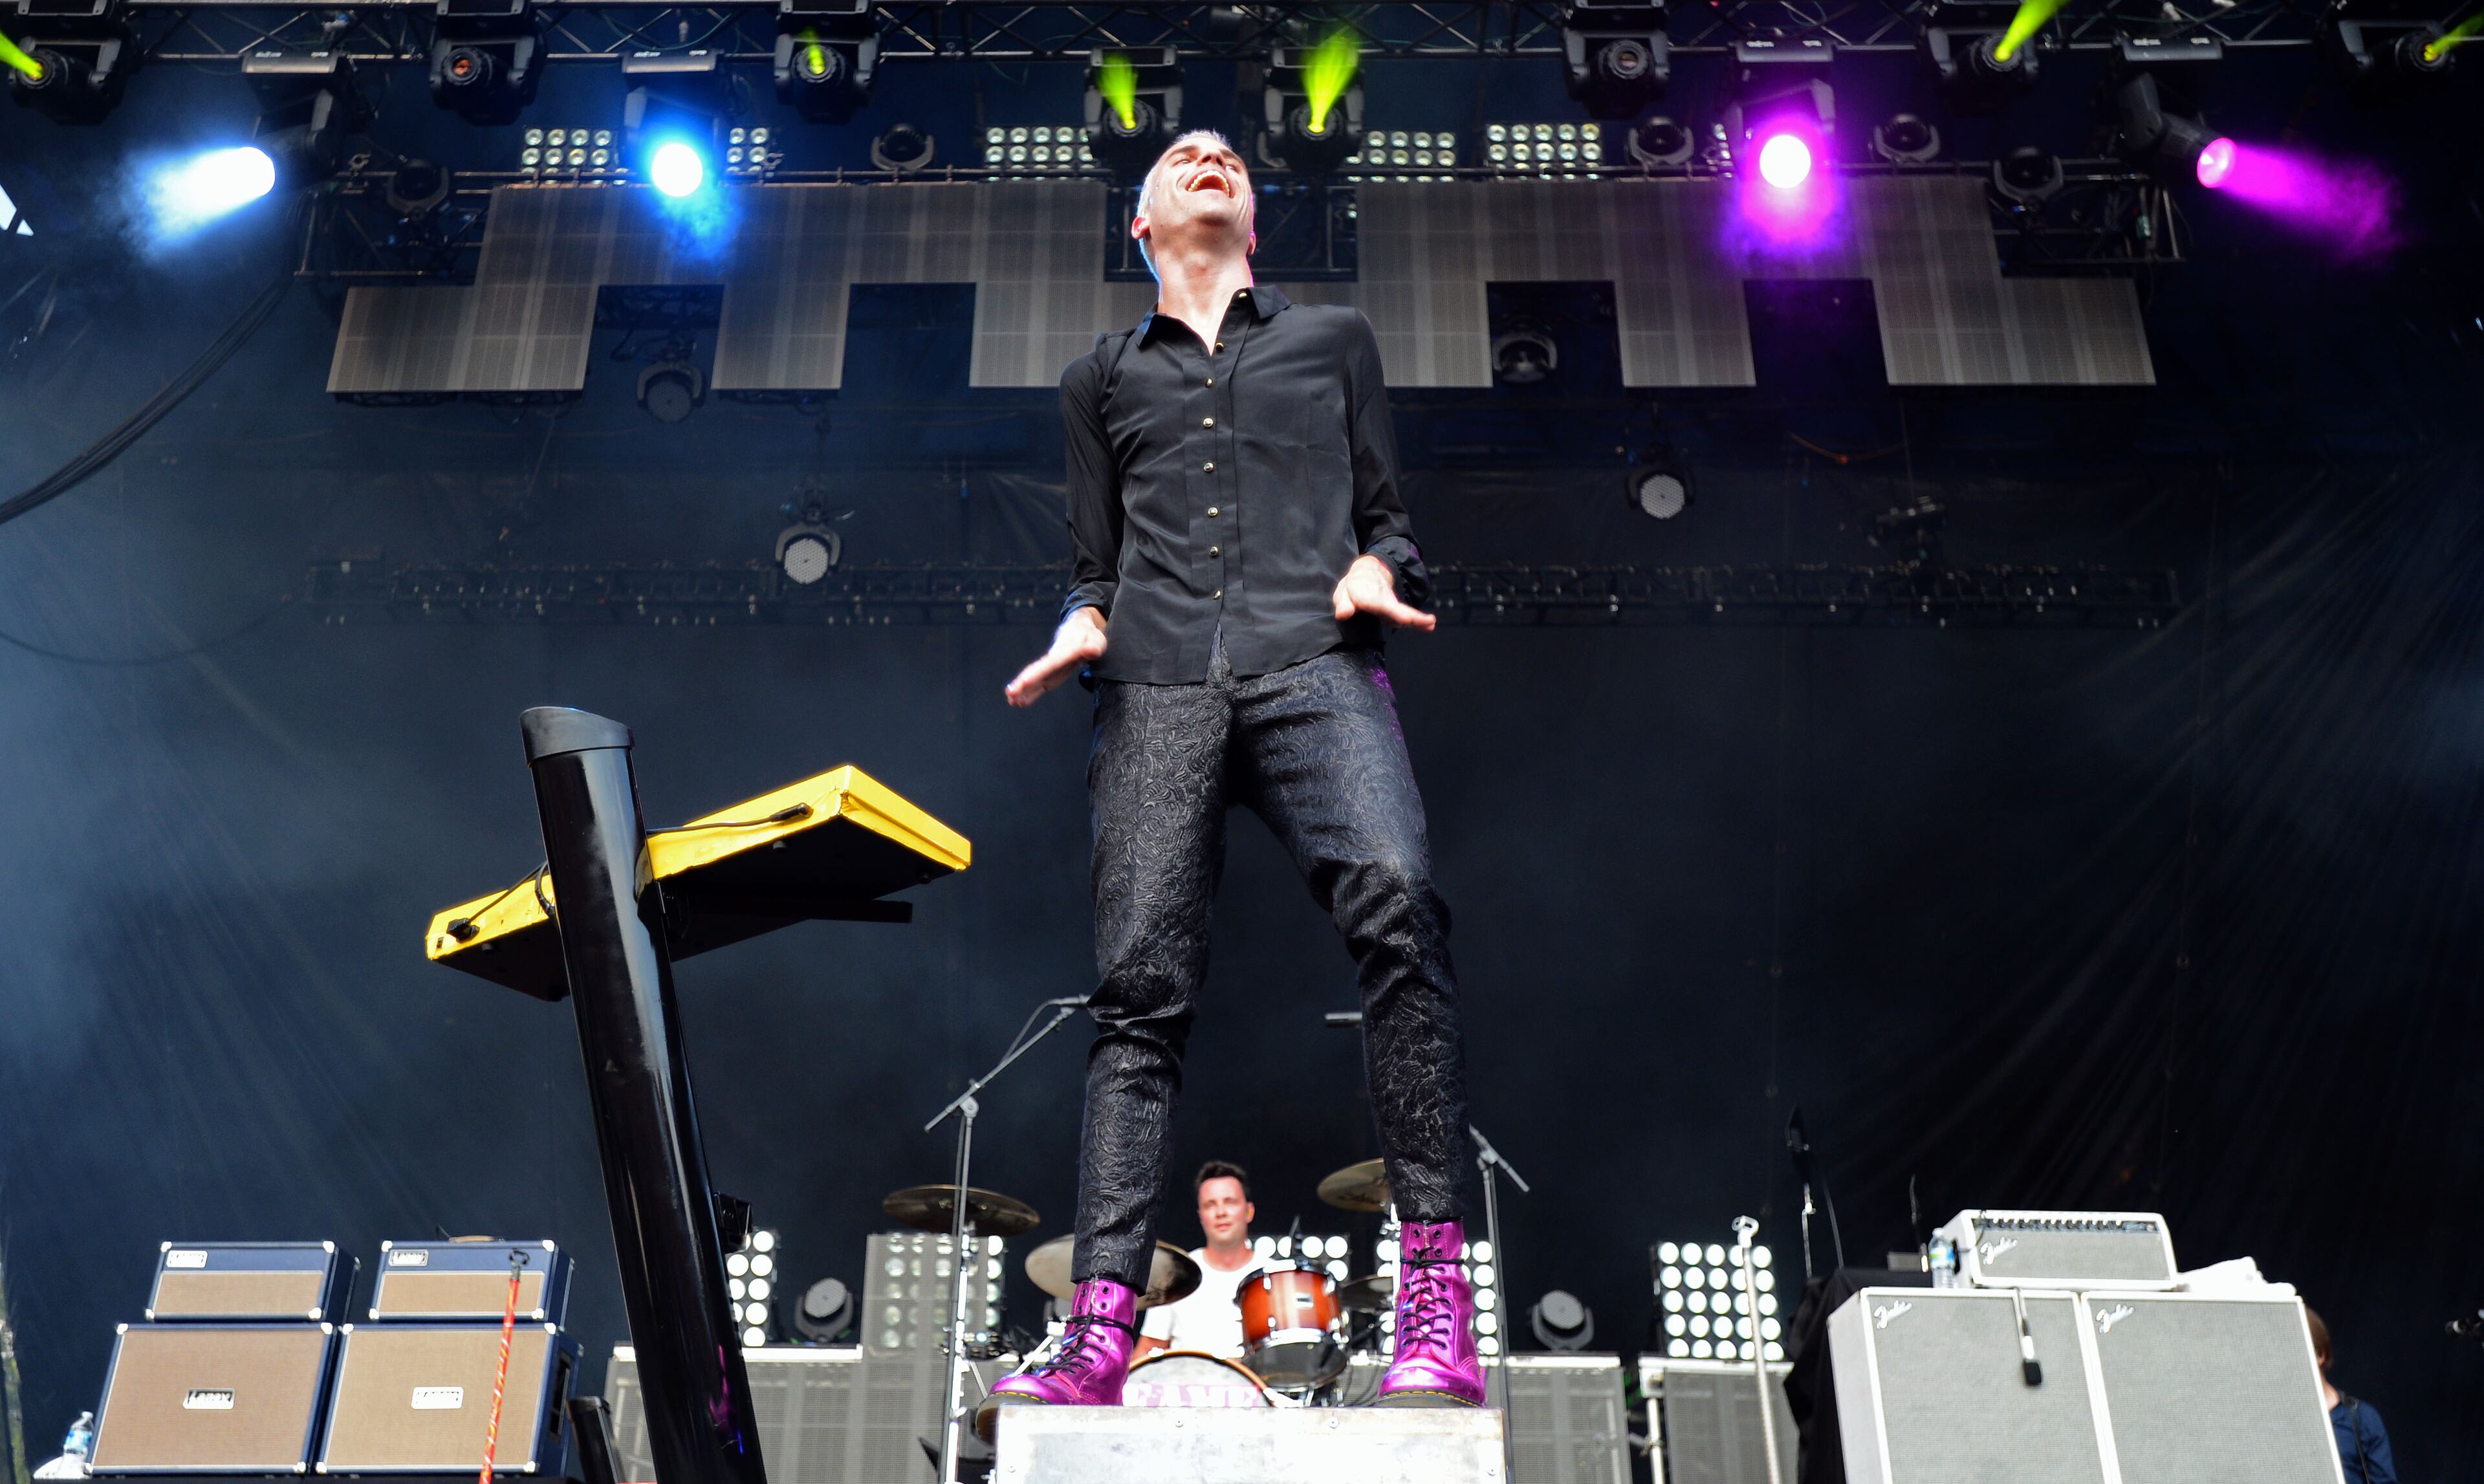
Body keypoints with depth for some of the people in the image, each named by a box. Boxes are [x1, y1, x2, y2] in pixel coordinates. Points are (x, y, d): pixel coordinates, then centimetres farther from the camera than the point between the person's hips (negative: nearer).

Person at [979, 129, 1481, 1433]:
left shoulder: (1332, 338, 27)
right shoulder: (1102, 377, 28)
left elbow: (1386, 518, 22)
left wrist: (1370, 573, 0)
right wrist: (1084, 625, 3)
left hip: (1313, 664, -1)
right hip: (1158, 687, 2)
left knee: (1394, 901, -28)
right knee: (1140, 984, -12)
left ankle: (1436, 1302, -27)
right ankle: (1098, 1339, -16)